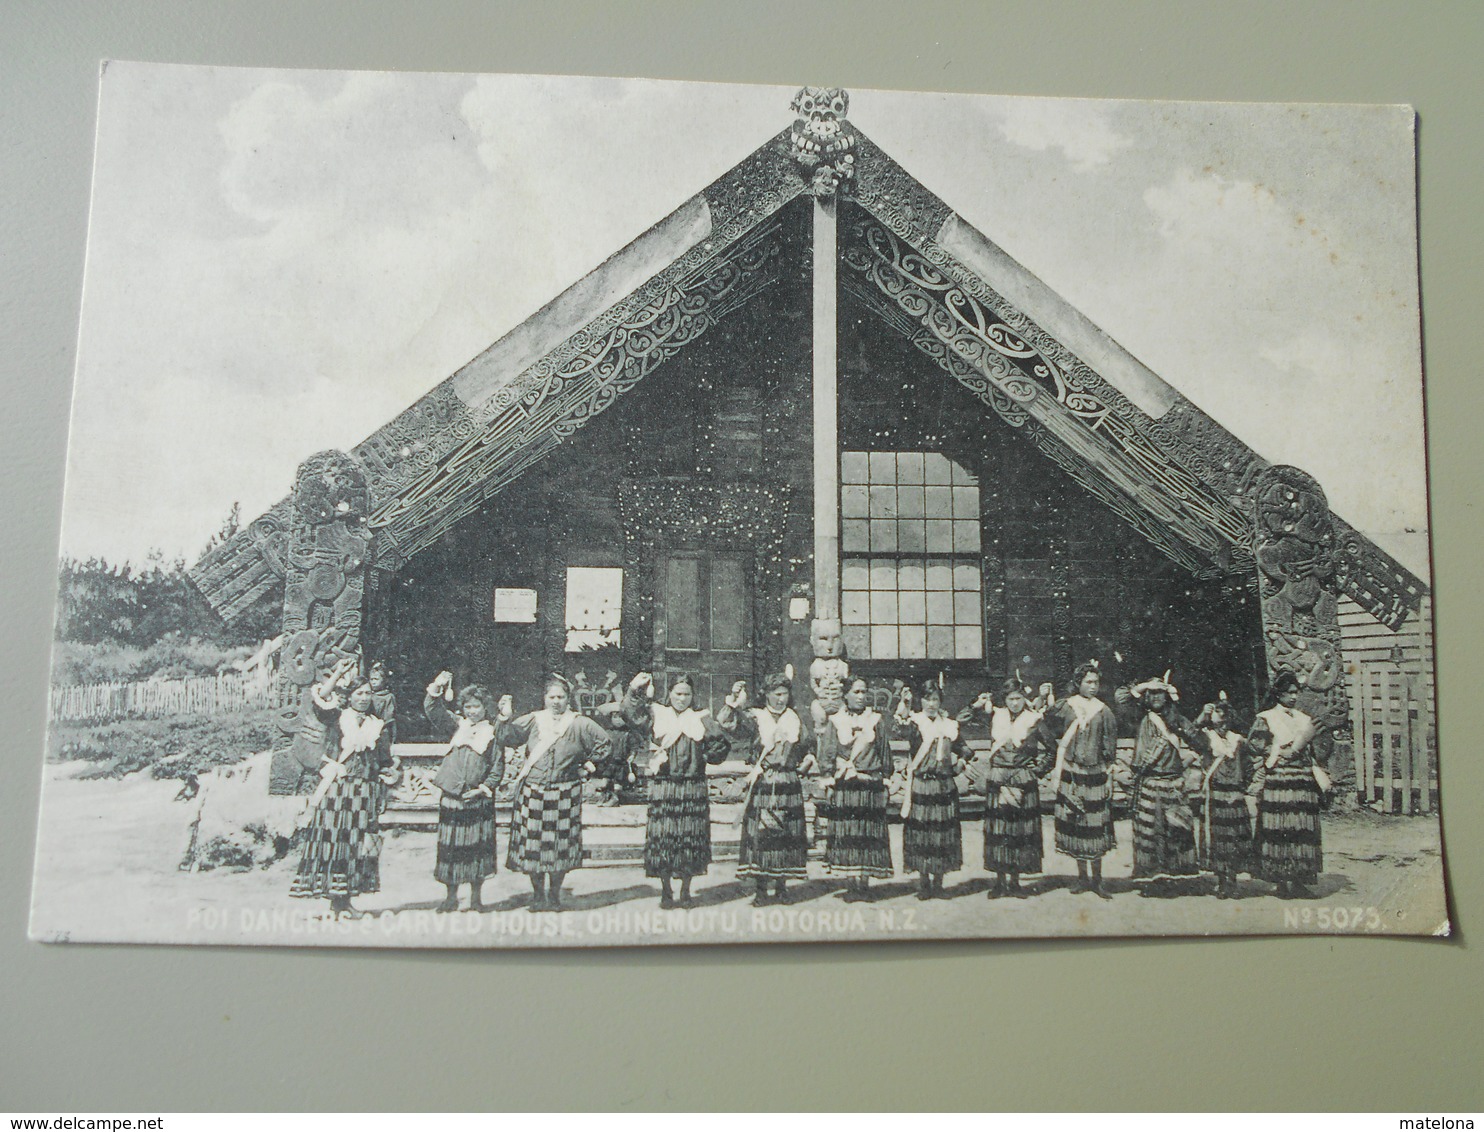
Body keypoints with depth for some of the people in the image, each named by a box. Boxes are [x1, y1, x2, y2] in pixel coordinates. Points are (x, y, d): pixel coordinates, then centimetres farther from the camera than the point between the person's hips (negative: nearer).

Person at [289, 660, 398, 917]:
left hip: (364, 794, 3)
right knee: (333, 840, -6)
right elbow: (319, 698, -15)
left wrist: (381, 796, 8)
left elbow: (385, 764, 14)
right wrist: (338, 673, -11)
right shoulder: (338, 717, 5)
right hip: (336, 789, -3)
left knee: (356, 843, 2)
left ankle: (344, 898, 8)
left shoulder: (378, 726, 14)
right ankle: (335, 897, -2)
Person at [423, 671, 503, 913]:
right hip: (452, 796, 2)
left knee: (478, 847, 1)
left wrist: (483, 789, -10)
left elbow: (498, 767, 1)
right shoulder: (457, 725, 9)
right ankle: (451, 896, 16)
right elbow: (433, 710, 0)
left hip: (478, 800, -2)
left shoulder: (493, 732, 3)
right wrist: (437, 688, -16)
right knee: (450, 845, 5)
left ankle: (475, 897, 13)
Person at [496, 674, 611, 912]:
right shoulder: (533, 721, 5)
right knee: (533, 842, 2)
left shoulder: (579, 724, 3)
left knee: (560, 844, 2)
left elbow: (604, 742, 12)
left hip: (564, 793, -1)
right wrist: (505, 717, -11)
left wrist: (587, 763, 8)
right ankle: (538, 893, 16)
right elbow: (506, 738, 2)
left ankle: (554, 893, 16)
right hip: (532, 792, 1)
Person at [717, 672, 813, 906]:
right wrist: (734, 701, -19)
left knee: (786, 835, 4)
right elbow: (725, 722, -11)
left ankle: (781, 888, 14)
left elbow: (806, 746, 26)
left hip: (789, 784, 3)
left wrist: (808, 757, 11)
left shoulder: (795, 718, 13)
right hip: (762, 784, -3)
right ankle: (761, 890, 3)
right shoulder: (754, 718, 3)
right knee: (760, 834, -5)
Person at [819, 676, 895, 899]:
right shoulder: (835, 722, 8)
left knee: (868, 835, -2)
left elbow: (885, 755, 12)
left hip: (871, 787, 1)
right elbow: (826, 755, 7)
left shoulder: (876, 721, 10)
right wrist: (833, 778, -2)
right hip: (844, 787, 0)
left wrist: (883, 779, 7)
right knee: (845, 834, -4)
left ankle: (863, 883, 1)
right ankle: (851, 885, 0)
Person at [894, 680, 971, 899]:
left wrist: (960, 762, 3)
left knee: (942, 831, 4)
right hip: (920, 786, -2)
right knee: (920, 831, -1)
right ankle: (925, 883, 10)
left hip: (944, 786, 2)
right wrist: (903, 707, -37)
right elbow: (902, 728, -24)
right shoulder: (915, 722, 0)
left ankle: (938, 882, 16)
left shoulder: (949, 725, 10)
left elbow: (963, 749, 22)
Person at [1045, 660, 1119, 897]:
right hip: (1071, 772, 0)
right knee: (1074, 824, 3)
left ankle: (1096, 878, 8)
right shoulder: (1065, 707, 2)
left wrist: (1109, 777, 0)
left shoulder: (1103, 711, 3)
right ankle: (1083, 877, 13)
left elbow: (1110, 749, 4)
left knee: (1096, 826, -1)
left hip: (1095, 773, 0)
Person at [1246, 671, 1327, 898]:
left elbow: (1311, 755, 21)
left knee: (1302, 833, 2)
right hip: (1278, 783, -5)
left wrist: (1320, 784, 15)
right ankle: (1283, 881, -1)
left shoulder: (1304, 720, 18)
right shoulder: (1265, 719, 2)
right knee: (1280, 832, -7)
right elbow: (1256, 752, -3)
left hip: (1303, 784, 5)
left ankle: (1297, 879, 8)